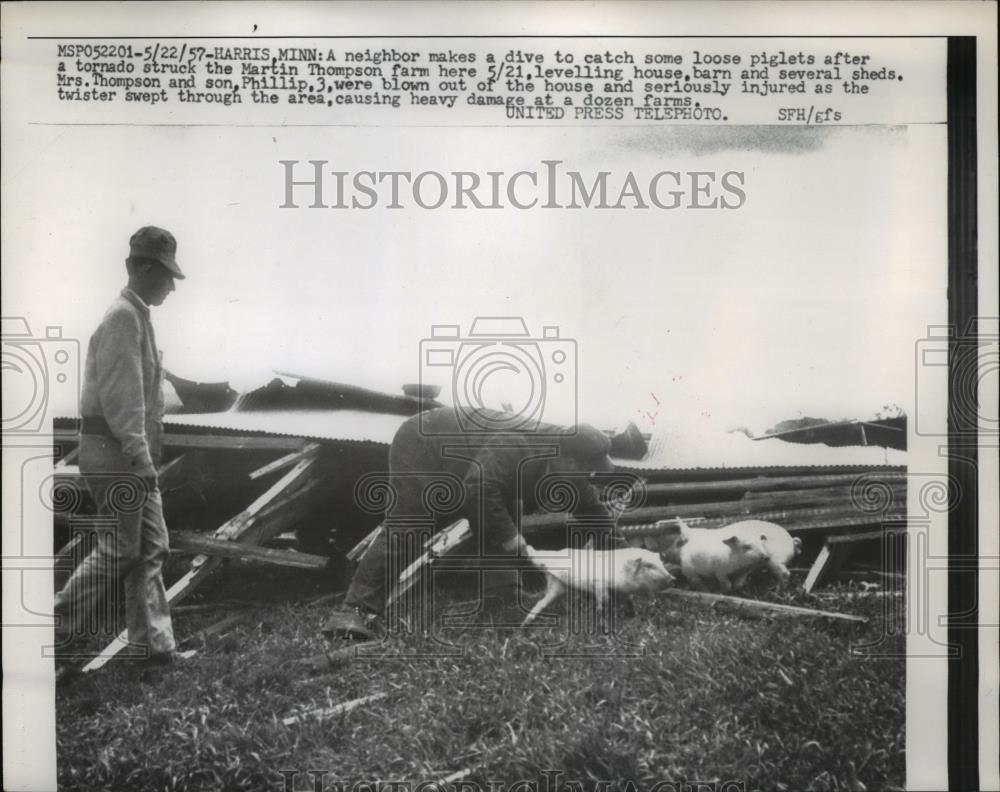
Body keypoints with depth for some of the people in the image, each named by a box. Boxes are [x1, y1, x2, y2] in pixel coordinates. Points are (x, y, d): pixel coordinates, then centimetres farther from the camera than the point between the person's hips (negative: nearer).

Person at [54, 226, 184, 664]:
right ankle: (56, 624, 13)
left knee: (151, 547, 10)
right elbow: (119, 398, -22)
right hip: (115, 453, -10)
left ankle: (153, 643, 15)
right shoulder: (122, 317, -16)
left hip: (133, 454, 10)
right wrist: (140, 458, -22)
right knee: (121, 548, -1)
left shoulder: (138, 316, 15)